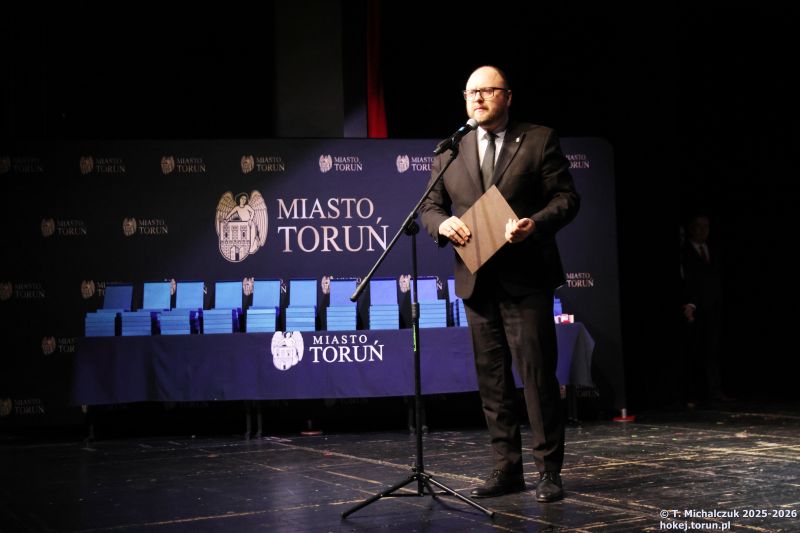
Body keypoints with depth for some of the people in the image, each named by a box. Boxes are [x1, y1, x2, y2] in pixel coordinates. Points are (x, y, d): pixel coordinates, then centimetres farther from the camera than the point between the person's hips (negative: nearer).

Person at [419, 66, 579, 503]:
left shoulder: (539, 140, 3)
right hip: (477, 281, 4)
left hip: (526, 279, -4)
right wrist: (442, 223, -11)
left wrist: (536, 224, -20)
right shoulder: (449, 151, 12)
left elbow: (567, 197, -1)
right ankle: (506, 468, 16)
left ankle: (549, 470, 7)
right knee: (492, 379, 8)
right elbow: (429, 205, 12)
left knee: (537, 373, -3)